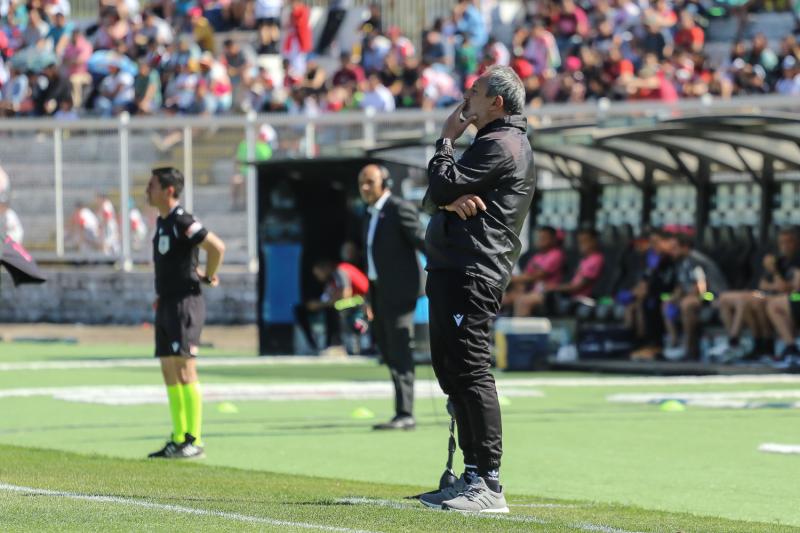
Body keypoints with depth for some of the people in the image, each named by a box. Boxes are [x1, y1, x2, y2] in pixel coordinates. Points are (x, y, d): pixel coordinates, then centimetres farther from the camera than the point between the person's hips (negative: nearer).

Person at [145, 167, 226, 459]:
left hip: (185, 304, -10)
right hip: (167, 304, 10)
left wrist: (209, 277, -8)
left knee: (184, 371, -10)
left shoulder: (182, 222, -14)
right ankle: (179, 439, 13)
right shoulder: (162, 222, 15)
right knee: (170, 374, 9)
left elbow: (217, 247, -23)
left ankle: (194, 441, -9)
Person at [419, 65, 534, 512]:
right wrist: (450, 201, -8)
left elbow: (442, 187, -17)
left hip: (471, 273, -11)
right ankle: (473, 476, 18)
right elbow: (433, 199, 16)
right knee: (453, 373, 14)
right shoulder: (500, 143, 25)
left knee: (470, 372, -14)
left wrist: (446, 140, -1)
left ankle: (489, 484, -18)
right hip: (454, 272, 11)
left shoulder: (500, 145, -9)